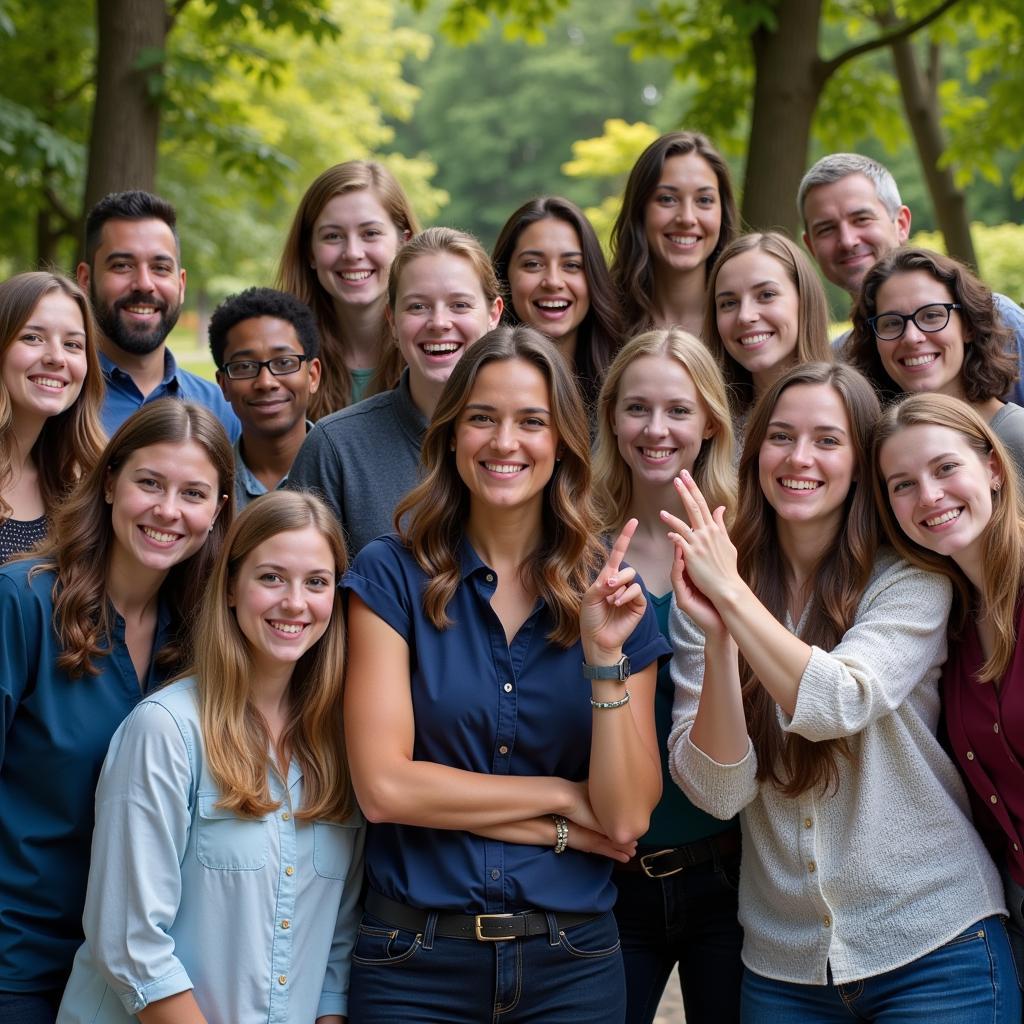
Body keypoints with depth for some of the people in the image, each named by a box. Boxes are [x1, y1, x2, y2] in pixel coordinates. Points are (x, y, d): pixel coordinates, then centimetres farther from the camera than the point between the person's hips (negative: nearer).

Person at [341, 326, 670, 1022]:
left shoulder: (610, 591, 1)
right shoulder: (393, 574, -4)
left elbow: (626, 819, -6)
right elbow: (384, 787, -13)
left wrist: (606, 655, -17)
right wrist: (562, 800, -7)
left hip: (572, 964, 2)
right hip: (416, 966, -2)